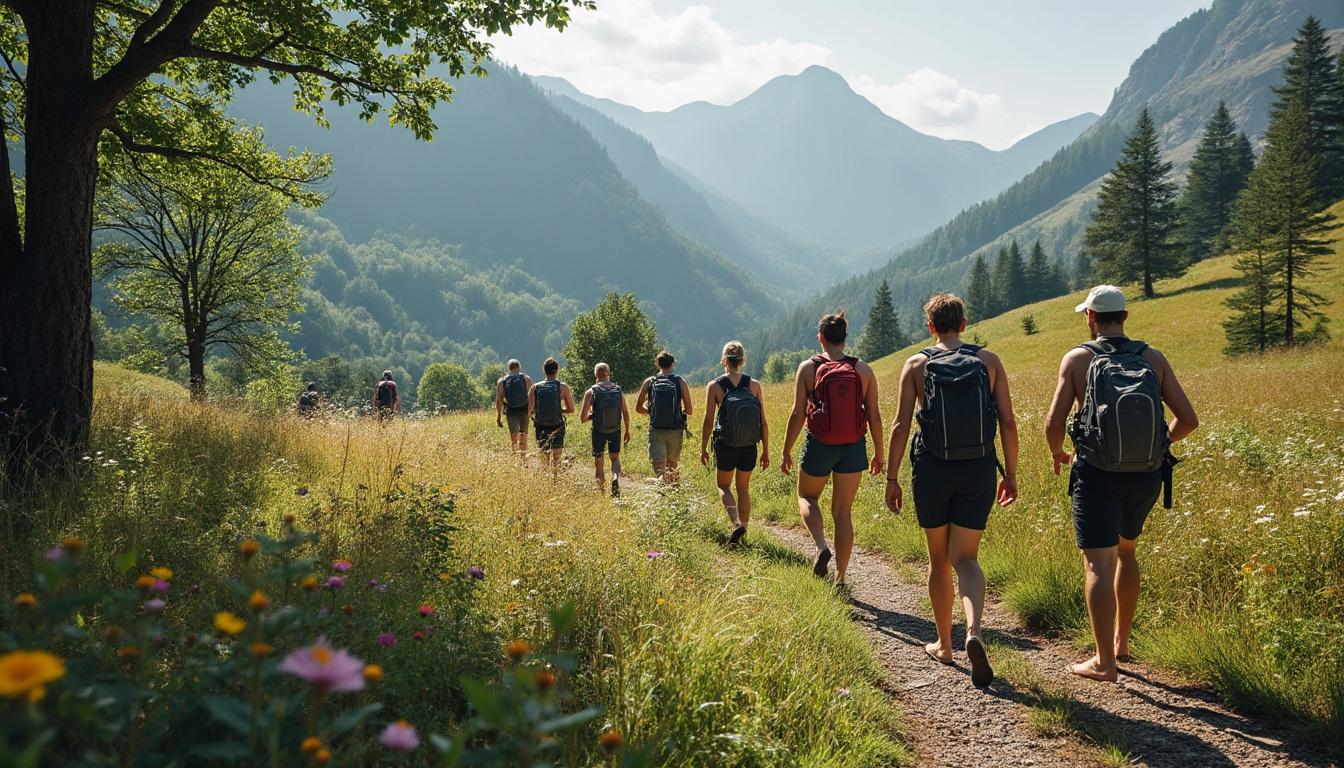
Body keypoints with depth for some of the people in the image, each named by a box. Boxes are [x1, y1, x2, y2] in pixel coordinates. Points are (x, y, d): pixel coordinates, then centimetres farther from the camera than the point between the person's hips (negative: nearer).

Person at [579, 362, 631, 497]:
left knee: (598, 462, 12)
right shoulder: (618, 391, -2)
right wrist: (627, 431, 13)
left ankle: (601, 491, 12)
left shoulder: (591, 392, -10)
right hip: (615, 431, 2)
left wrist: (591, 416, 8)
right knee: (615, 459, 17)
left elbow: (582, 419, -13)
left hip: (598, 431, -2)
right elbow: (626, 414, 1)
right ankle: (616, 479, -12)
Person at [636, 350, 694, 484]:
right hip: (675, 430, 1)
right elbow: (689, 410, -1)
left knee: (659, 469, -7)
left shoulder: (649, 382, 1)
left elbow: (638, 408, 5)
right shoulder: (680, 382, -1)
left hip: (656, 430, -1)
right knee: (672, 467, 18)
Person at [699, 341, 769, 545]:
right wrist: (766, 451, 7)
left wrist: (703, 449, 4)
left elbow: (708, 420, -6)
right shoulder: (754, 385, -2)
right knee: (743, 487, 19)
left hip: (725, 445, -2)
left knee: (723, 485, 16)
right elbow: (763, 422, -1)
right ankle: (743, 529, 22)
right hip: (749, 446, 2)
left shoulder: (714, 386, -6)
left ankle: (737, 523, -6)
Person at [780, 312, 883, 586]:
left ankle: (821, 546, -3)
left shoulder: (808, 368, -6)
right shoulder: (863, 370, 0)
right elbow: (874, 416, 1)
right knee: (843, 512, 12)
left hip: (819, 446, -2)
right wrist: (879, 452, 12)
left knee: (807, 496, 23)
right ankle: (840, 577, 13)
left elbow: (798, 414, -8)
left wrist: (786, 451, 1)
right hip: (853, 449, 2)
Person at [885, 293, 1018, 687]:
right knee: (965, 558, 5)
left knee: (939, 559, 15)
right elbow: (1008, 421, 0)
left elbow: (901, 425, -5)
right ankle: (973, 632, -21)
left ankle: (944, 644, 25)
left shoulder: (916, 364, -1)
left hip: (932, 470, -1)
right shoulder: (989, 361, 3)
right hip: (979, 470, 1)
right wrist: (1011, 474, 8)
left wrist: (892, 478, 0)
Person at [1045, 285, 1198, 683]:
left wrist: (1057, 454, 13)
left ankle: (1105, 662, -7)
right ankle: (1121, 642, 32)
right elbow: (1188, 419, 1)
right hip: (1146, 476, 4)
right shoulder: (1153, 359, 4)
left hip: (1097, 476, -4)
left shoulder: (1077, 359, -3)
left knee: (1099, 565, -3)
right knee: (1126, 550, 25)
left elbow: (1054, 423, -7)